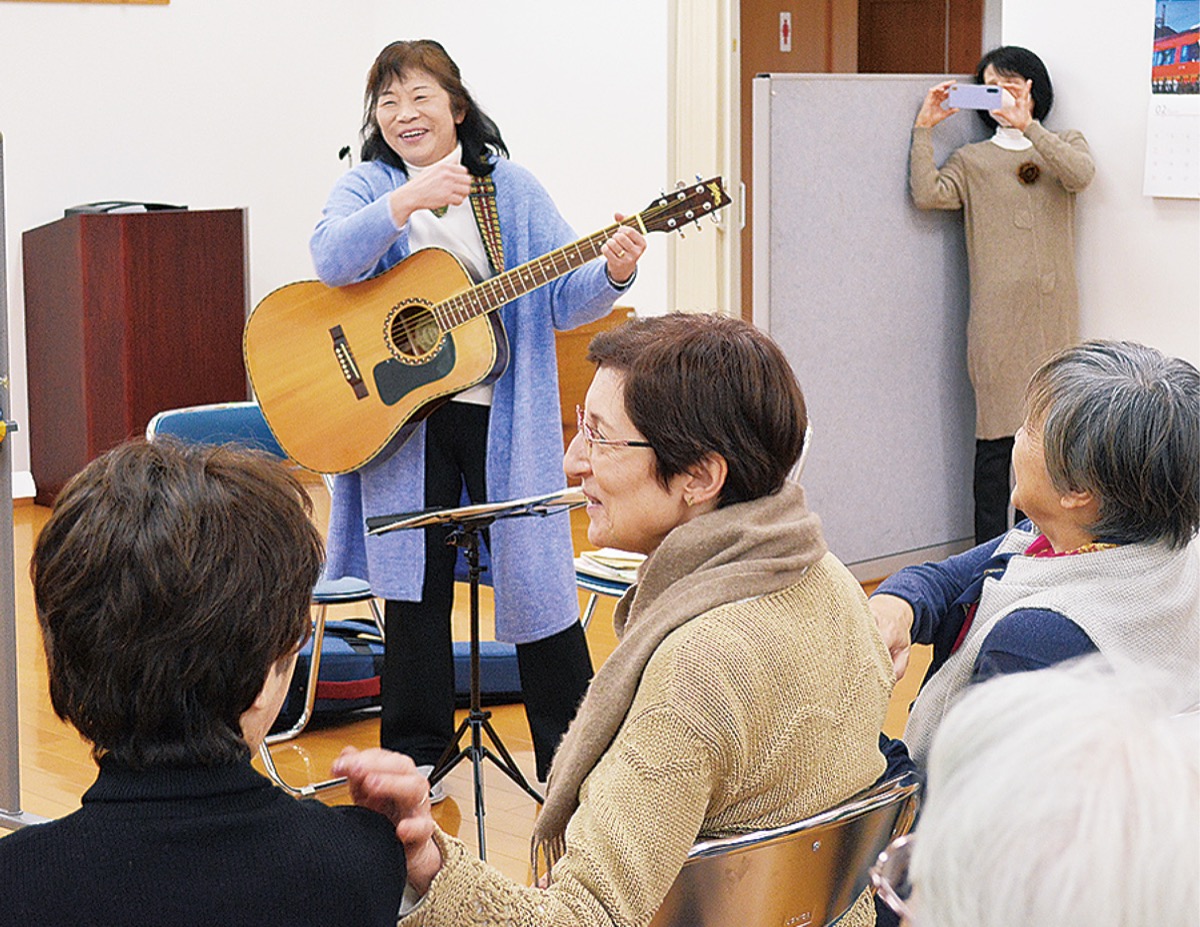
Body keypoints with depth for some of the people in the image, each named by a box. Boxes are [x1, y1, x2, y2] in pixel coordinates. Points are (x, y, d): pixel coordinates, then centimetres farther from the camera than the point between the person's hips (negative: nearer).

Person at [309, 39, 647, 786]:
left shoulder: (510, 187, 4)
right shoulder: (366, 187, 4)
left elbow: (562, 298, 0)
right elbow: (332, 260, -18)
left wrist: (611, 275, -21)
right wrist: (408, 201, -30)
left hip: (502, 413, 0)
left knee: (534, 571, 3)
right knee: (414, 581, 7)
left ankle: (570, 748, 16)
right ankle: (418, 751, 20)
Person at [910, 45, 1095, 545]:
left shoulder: (1065, 145, 15)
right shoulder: (972, 161, 15)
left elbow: (1080, 174, -10)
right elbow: (928, 194, -4)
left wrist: (1027, 127, -20)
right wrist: (924, 129, -4)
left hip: (1053, 315, 1)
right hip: (997, 317, -1)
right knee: (996, 438, -3)